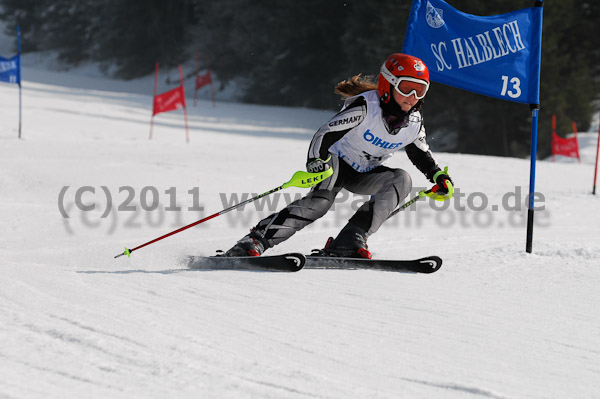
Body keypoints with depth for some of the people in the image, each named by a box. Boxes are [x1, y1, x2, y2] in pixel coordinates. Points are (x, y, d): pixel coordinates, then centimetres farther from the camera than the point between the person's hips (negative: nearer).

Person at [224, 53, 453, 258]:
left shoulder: (413, 124, -7)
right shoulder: (365, 106, -24)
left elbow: (421, 154, 14)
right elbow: (326, 133, -28)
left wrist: (438, 176, -2)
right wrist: (316, 163, -44)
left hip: (364, 174, 6)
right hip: (337, 161, -6)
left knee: (402, 180, -22)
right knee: (320, 202, -33)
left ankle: (347, 243, -29)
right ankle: (255, 240, -35)